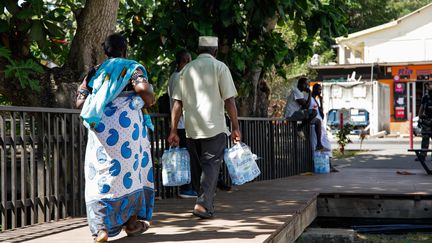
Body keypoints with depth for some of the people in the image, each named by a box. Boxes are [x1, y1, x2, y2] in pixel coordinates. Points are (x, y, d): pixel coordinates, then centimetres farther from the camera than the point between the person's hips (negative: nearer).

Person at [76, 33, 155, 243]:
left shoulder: (95, 72, 17)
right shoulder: (133, 68, 7)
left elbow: (80, 102, 10)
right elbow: (144, 91, -12)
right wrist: (149, 101, 9)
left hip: (99, 126, 2)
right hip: (127, 122, -2)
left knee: (100, 174, 3)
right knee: (131, 168, 11)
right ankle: (132, 221, 17)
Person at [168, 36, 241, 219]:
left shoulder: (186, 69, 11)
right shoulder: (219, 67, -1)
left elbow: (177, 103, 7)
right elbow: (229, 101, -7)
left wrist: (173, 131, 9)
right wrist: (235, 128, -2)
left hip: (191, 128, 4)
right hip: (214, 127, -4)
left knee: (197, 166, 14)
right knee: (211, 165, -1)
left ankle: (204, 202, 21)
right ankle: (204, 204, -15)